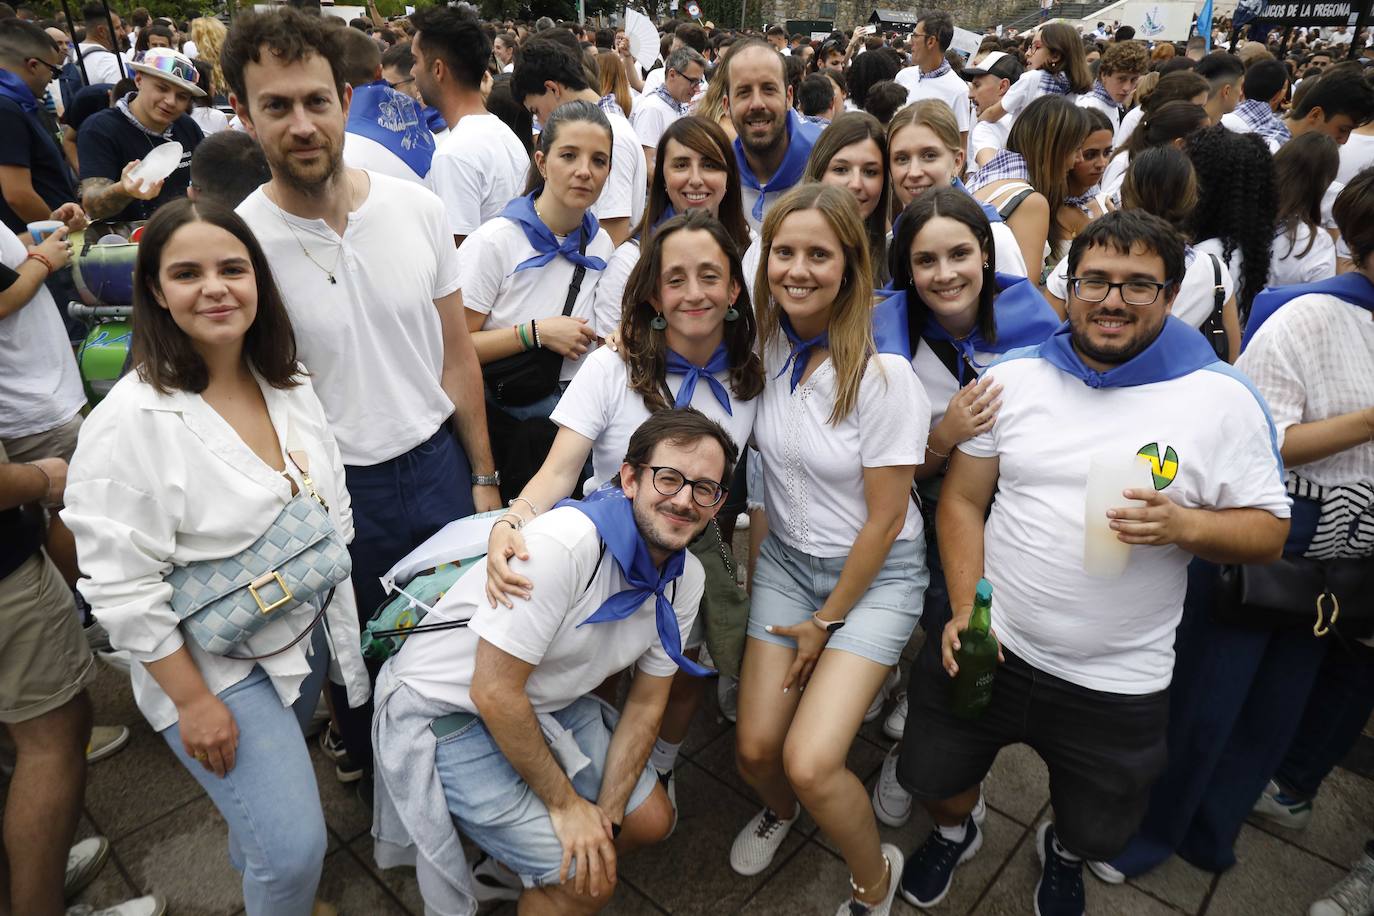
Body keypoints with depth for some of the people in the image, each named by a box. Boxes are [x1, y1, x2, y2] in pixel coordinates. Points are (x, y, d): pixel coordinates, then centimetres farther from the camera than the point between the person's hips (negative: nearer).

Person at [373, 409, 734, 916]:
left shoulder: (686, 579, -6)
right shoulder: (564, 543, -32)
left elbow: (646, 703, 3)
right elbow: (493, 693, -27)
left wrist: (608, 813, -6)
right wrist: (566, 803, -17)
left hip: (546, 702, 8)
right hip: (447, 709, -7)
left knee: (649, 820, 10)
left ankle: (522, 869, 31)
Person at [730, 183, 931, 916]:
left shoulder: (882, 374, -21)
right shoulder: (767, 345, -6)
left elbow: (886, 517, -15)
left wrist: (828, 621, -7)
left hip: (876, 572, -4)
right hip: (787, 559, 5)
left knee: (810, 764, -14)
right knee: (754, 748, 0)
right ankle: (779, 810, 39)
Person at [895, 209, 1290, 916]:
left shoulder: (1223, 400, -7)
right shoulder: (1013, 378, -2)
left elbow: (1268, 531, -2)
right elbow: (962, 501, 1)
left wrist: (1184, 526, -23)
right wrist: (964, 611, -10)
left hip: (1117, 682, -1)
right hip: (986, 645, 1)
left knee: (1098, 833, 18)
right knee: (930, 779, 15)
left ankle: (1063, 853, 57)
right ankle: (955, 832, 53)